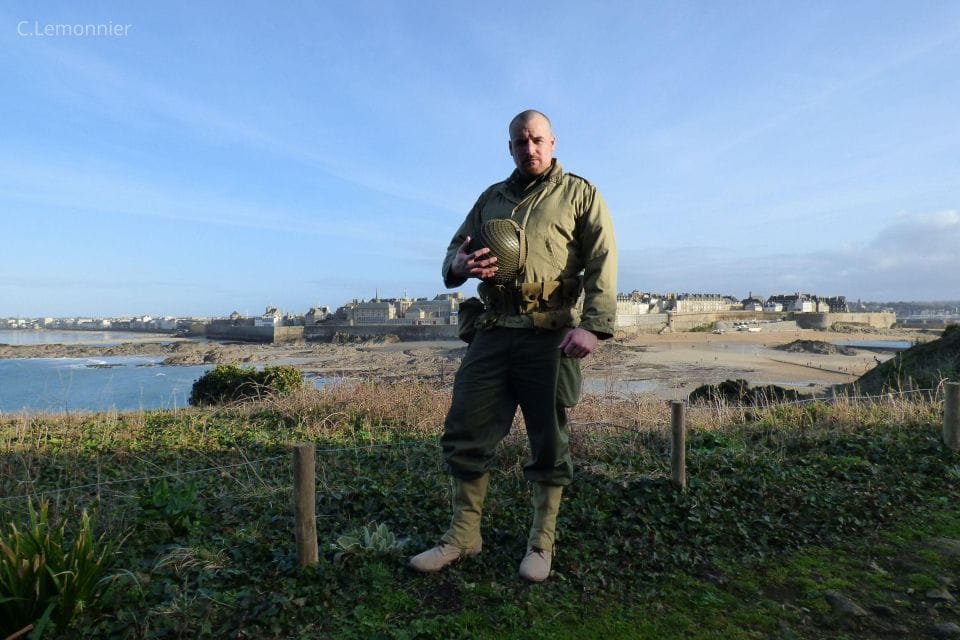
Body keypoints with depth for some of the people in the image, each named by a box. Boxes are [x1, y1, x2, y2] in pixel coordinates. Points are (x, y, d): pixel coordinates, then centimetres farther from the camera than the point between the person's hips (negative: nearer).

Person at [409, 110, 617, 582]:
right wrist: (459, 265, -6)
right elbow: (454, 250, 21)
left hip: (549, 335, -3)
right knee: (465, 431, 2)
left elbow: (603, 264, -1)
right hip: (492, 331, 4)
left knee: (548, 441, 4)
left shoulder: (579, 193, 9)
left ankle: (542, 542, 20)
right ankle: (463, 535, 18)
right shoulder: (491, 198, 21)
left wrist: (593, 325, -17)